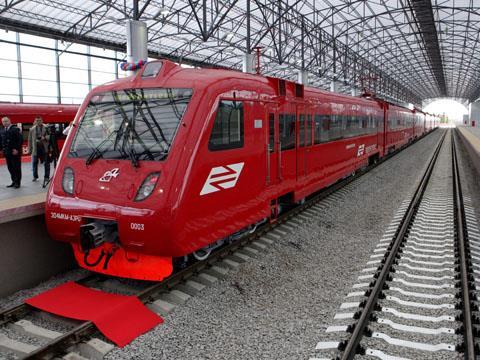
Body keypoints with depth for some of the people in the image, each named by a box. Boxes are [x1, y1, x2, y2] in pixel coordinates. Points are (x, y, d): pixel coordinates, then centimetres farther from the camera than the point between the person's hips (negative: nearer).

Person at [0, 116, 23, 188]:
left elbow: (20, 140, -13)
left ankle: (17, 182, 7)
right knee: (10, 168, 9)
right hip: (7, 153, 6)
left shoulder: (15, 129, -7)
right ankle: (14, 181, 18)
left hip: (15, 152, -6)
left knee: (17, 168, 0)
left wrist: (17, 149, -17)